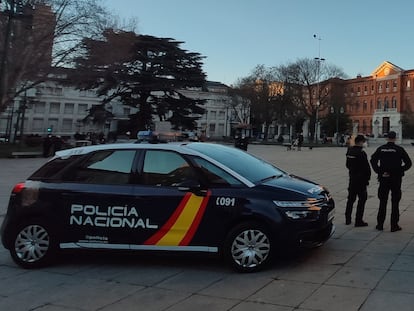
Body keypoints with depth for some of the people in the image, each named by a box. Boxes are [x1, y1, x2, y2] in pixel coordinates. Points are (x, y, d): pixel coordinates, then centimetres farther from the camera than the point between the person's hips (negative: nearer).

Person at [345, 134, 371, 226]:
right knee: (362, 199, 2)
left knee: (351, 199, 16)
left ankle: (347, 219, 22)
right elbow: (366, 167, -17)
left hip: (352, 178, 8)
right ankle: (358, 221, 2)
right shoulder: (361, 153, -19)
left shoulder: (349, 151, 5)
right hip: (361, 180, -8)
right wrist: (368, 177, -4)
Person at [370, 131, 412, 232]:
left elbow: (373, 160, -7)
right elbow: (408, 163, -8)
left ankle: (380, 224, 13)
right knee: (395, 202, 5)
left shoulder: (381, 149, 0)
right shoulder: (399, 149, -5)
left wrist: (379, 172, -6)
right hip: (396, 178, -2)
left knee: (382, 202, 10)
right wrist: (400, 170, 1)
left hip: (383, 178, 2)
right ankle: (394, 225, 6)